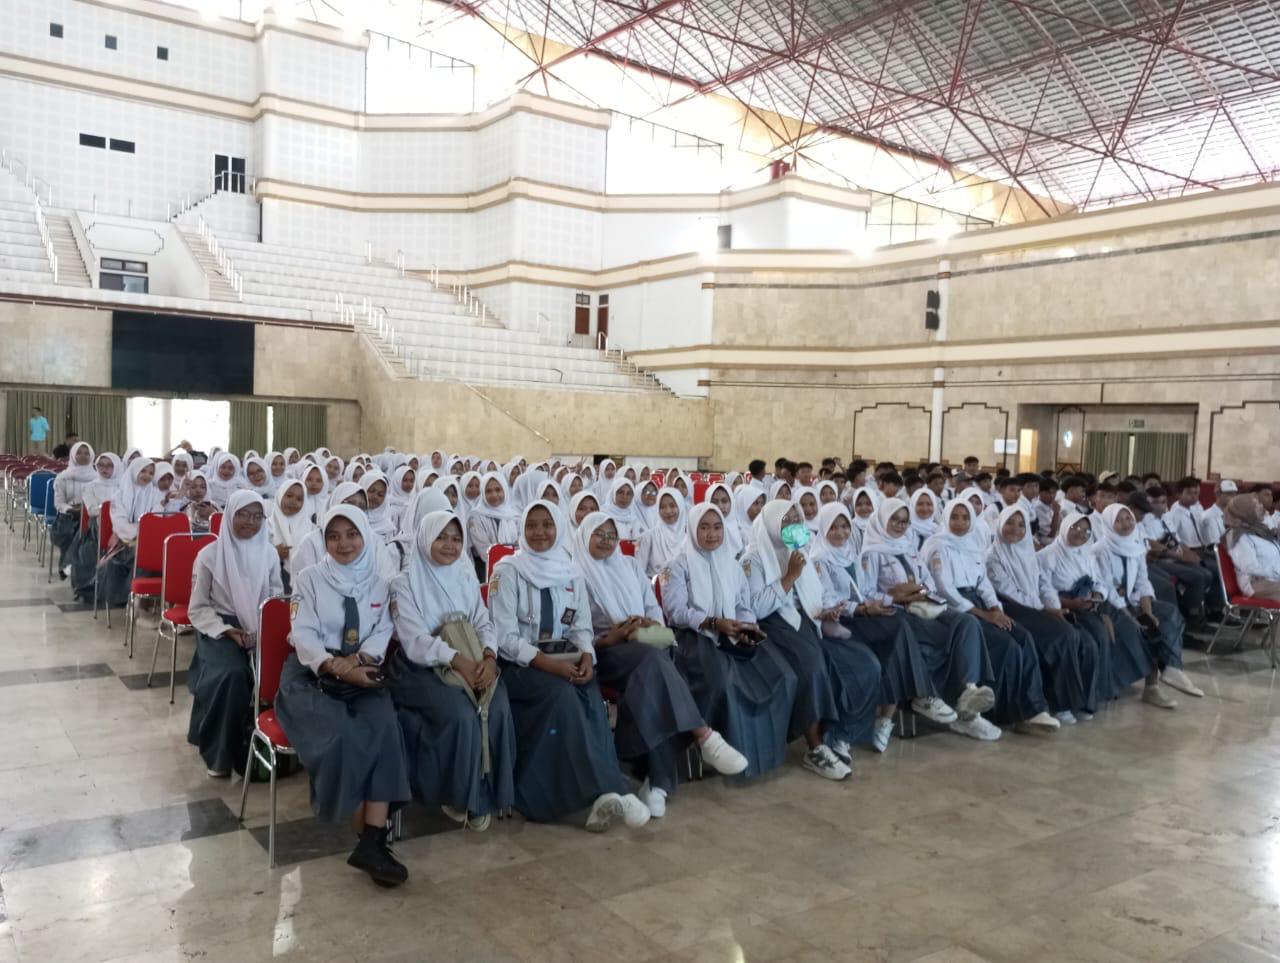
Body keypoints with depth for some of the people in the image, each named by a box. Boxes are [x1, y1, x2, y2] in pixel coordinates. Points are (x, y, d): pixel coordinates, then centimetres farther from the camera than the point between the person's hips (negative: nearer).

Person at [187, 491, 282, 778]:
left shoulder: (269, 554, 4)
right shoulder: (209, 555, -4)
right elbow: (198, 608, -1)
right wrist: (227, 630, -16)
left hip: (261, 629, 3)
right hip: (220, 628, -2)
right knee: (232, 673, -31)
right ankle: (220, 751, -11)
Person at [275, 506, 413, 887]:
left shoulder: (380, 584, 13)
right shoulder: (310, 578, 5)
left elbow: (382, 634, 3)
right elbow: (304, 636, -6)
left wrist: (358, 660, -19)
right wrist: (337, 666, -23)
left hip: (362, 675, 2)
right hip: (312, 674, -2)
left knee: (385, 729, -29)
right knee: (343, 736, -31)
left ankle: (373, 841, -31)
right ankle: (370, 837, -14)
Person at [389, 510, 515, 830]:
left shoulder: (466, 578, 13)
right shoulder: (406, 583, -3)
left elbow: (484, 624, 6)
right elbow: (414, 641, -14)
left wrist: (489, 655, -16)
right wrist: (457, 660, -26)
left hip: (471, 663, 4)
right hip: (422, 668, -4)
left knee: (498, 709, -24)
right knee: (461, 714, -30)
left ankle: (488, 792, -8)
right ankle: (458, 793, -7)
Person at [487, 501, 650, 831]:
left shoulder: (570, 573, 11)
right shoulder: (508, 570, -4)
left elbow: (582, 627, 11)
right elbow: (504, 636, -10)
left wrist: (586, 656, -12)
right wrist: (546, 662, -23)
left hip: (565, 660, 4)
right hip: (519, 664, -4)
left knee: (590, 693, -28)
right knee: (562, 694, -33)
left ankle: (602, 793, -30)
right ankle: (611, 790, -33)